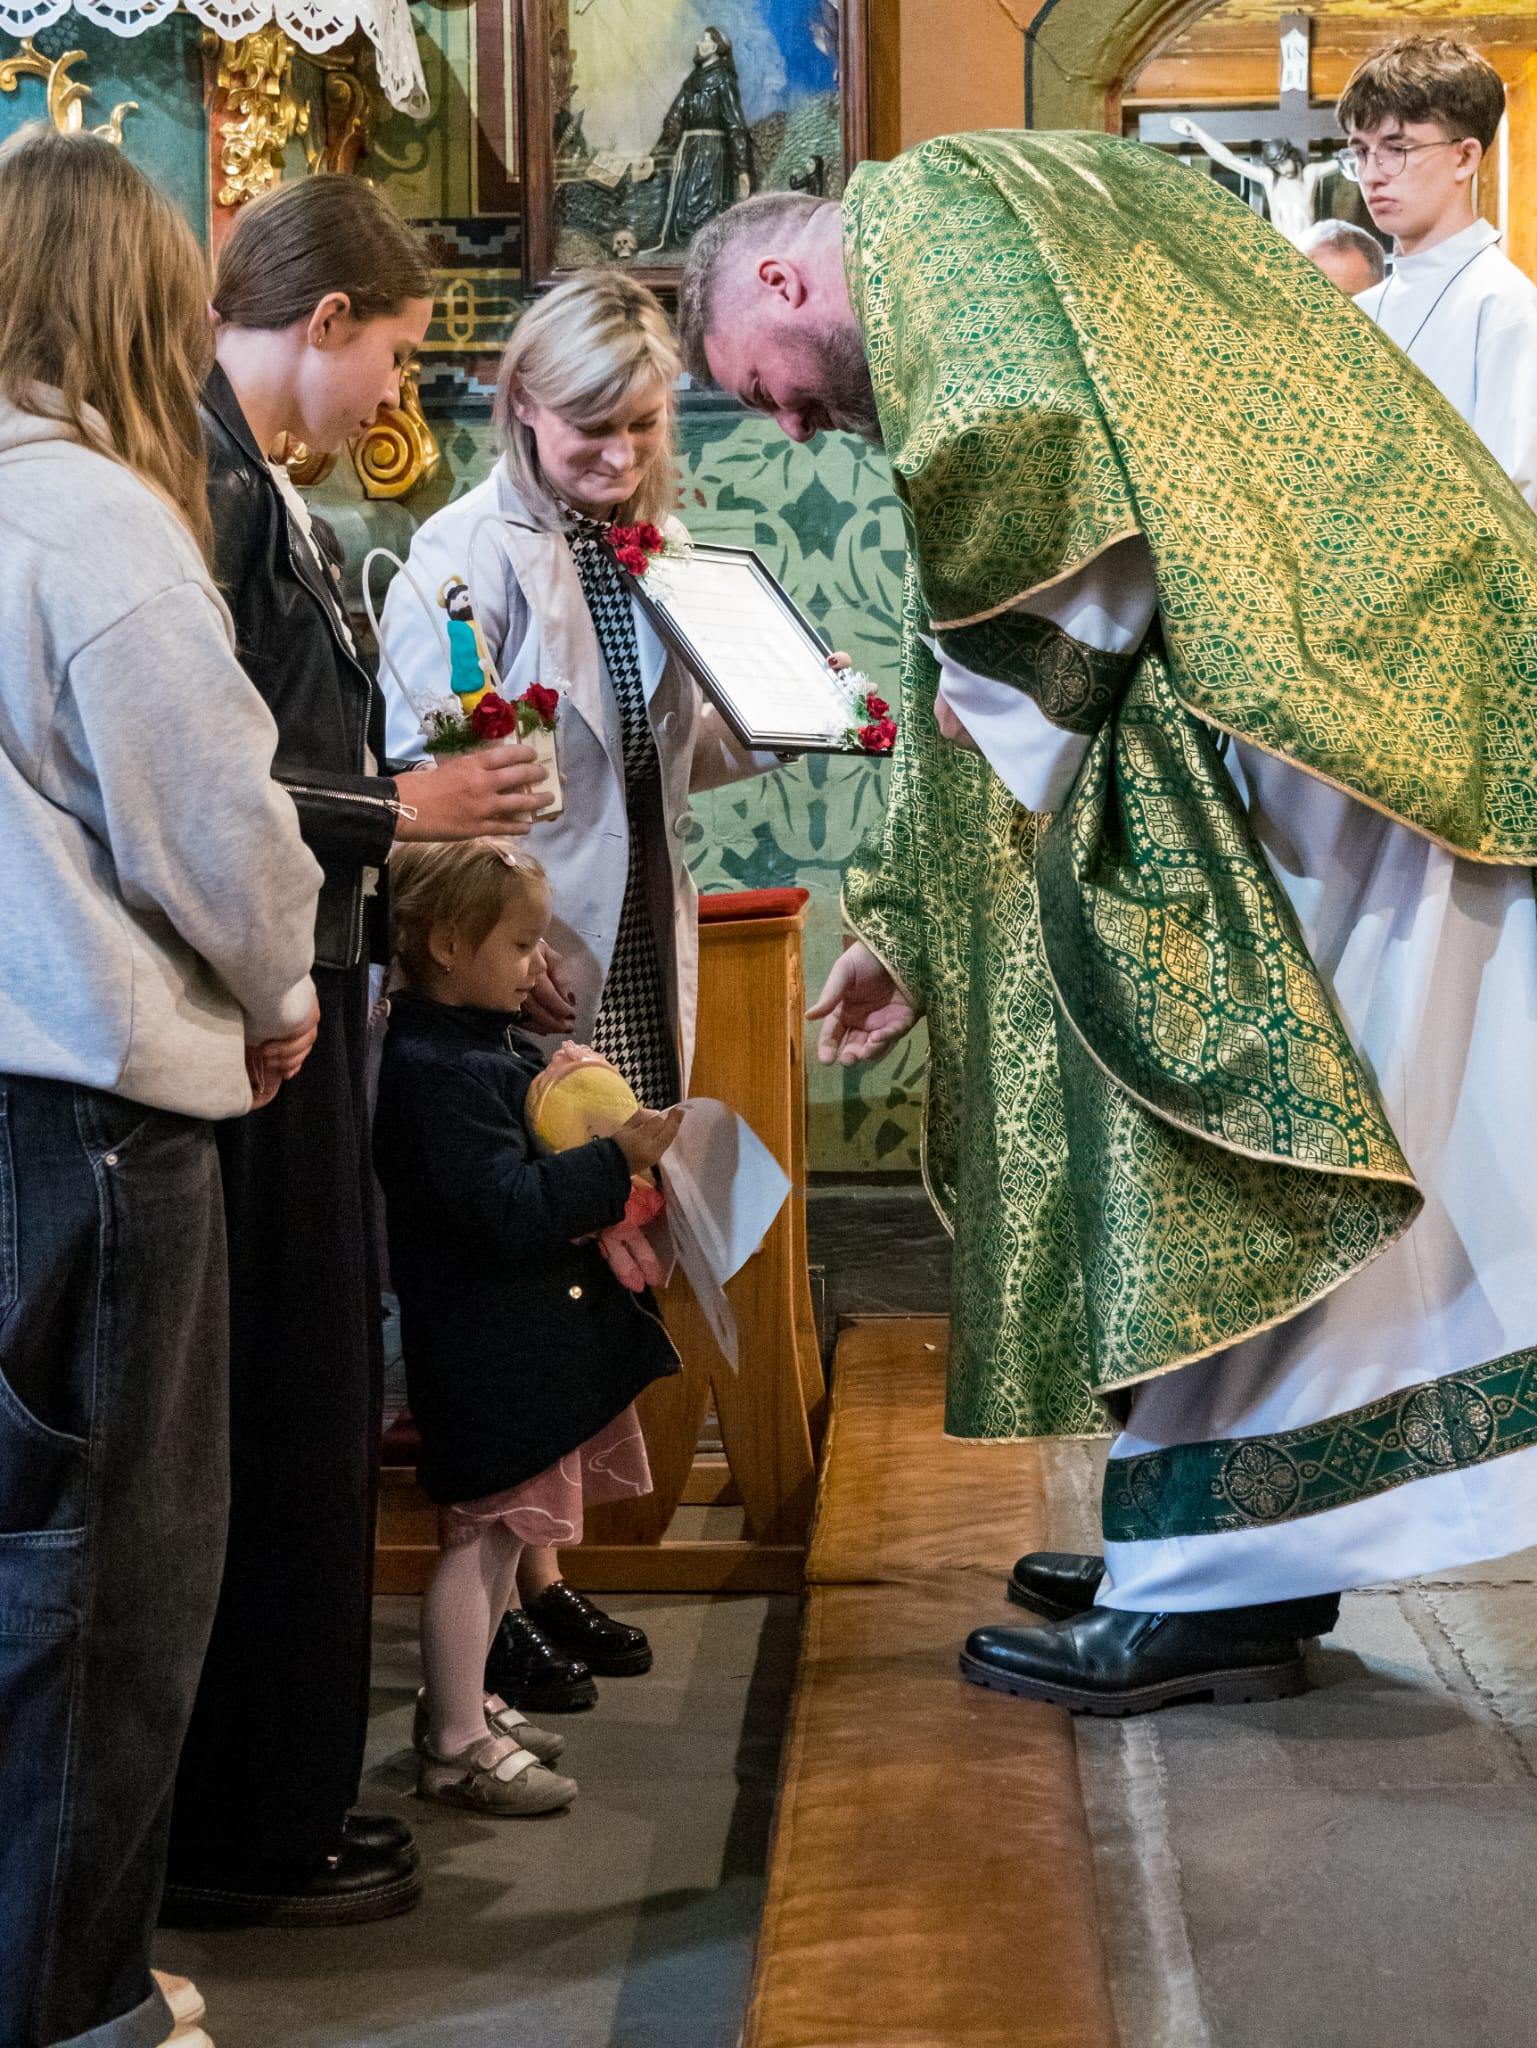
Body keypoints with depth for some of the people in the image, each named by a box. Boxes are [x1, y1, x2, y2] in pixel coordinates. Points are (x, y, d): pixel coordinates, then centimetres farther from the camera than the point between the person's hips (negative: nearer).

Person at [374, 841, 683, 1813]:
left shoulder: (495, 1043, 12)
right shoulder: (437, 1070, -21)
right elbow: (508, 1208, -26)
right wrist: (616, 1160, -23)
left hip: (532, 1337, 11)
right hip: (487, 1351, -10)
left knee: (506, 1526, 19)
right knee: (484, 1532, -3)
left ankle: (460, 1699, 33)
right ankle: (458, 1744, 6)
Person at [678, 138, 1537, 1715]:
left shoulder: (922, 210, 0)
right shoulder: (949, 302, 29)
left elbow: (1025, 437, -24)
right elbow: (999, 691, 30)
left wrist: (994, 666, -8)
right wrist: (906, 928, 30)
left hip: (1298, 682, -10)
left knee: (1212, 1112, -7)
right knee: (1178, 1095, 12)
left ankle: (1212, 1583, -2)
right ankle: (1217, 1547, 18)